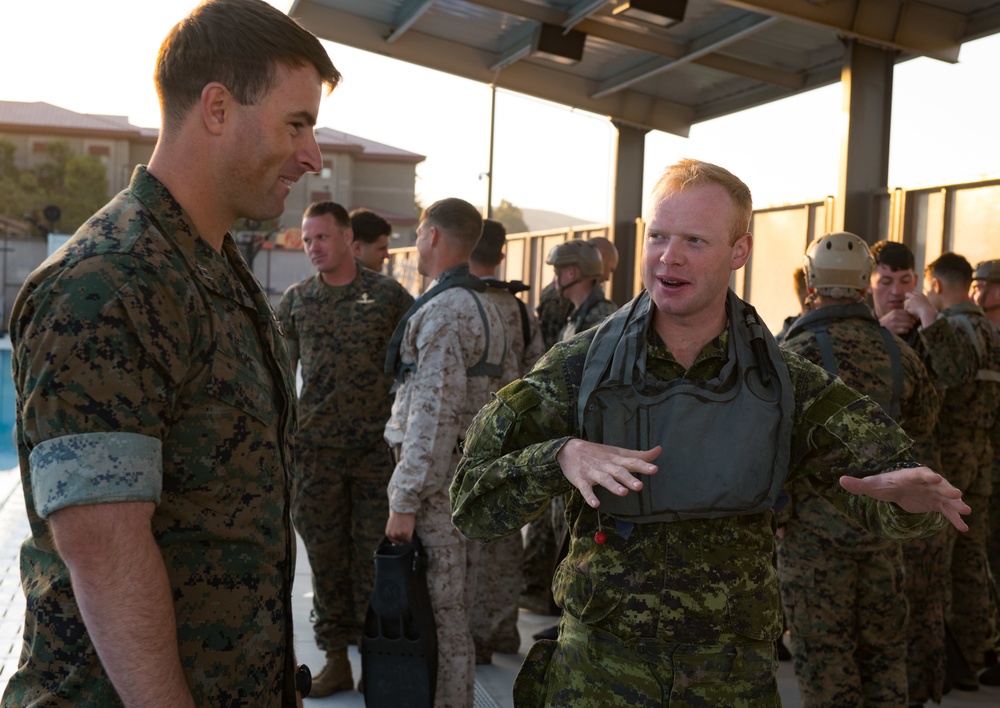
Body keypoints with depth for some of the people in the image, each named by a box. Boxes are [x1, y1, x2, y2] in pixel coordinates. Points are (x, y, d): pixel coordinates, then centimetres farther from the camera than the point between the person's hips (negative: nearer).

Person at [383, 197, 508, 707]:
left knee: (438, 614, -2)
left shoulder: (443, 310, -16)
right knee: (454, 610, 17)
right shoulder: (483, 305, 15)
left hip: (437, 482, -10)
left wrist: (405, 500, -20)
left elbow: (434, 414, -22)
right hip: (469, 472, 10)